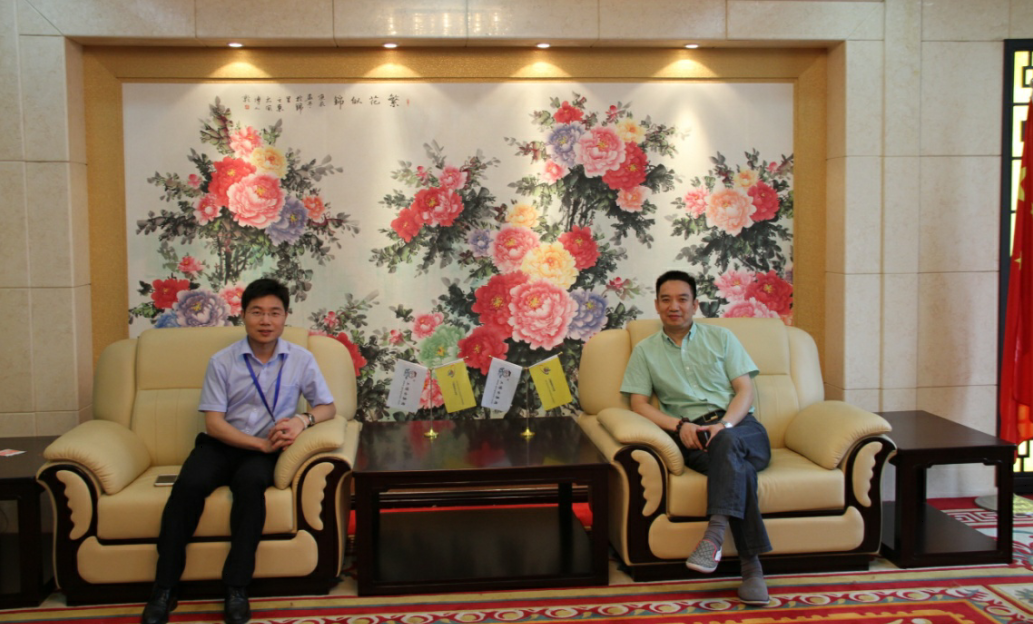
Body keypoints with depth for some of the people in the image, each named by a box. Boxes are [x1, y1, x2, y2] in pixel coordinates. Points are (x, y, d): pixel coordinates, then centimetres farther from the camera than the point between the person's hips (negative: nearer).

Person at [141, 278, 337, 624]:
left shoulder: (301, 359, 2)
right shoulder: (222, 361, -1)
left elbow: (328, 407, 6)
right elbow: (214, 423, -5)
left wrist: (303, 420, -17)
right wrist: (260, 443, -18)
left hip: (265, 449, 0)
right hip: (221, 444, 1)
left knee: (250, 482, -33)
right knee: (189, 485, -29)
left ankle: (236, 589, -27)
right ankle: (164, 588, -17)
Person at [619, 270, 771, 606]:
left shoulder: (720, 337, 17)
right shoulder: (645, 351, 17)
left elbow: (745, 390, 8)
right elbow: (639, 403, 6)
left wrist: (724, 424, -13)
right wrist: (679, 424, -12)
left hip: (739, 428, 1)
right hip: (692, 438, -1)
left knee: (726, 443, -37)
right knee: (736, 464, -34)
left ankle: (715, 533, -47)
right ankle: (751, 563, -38)